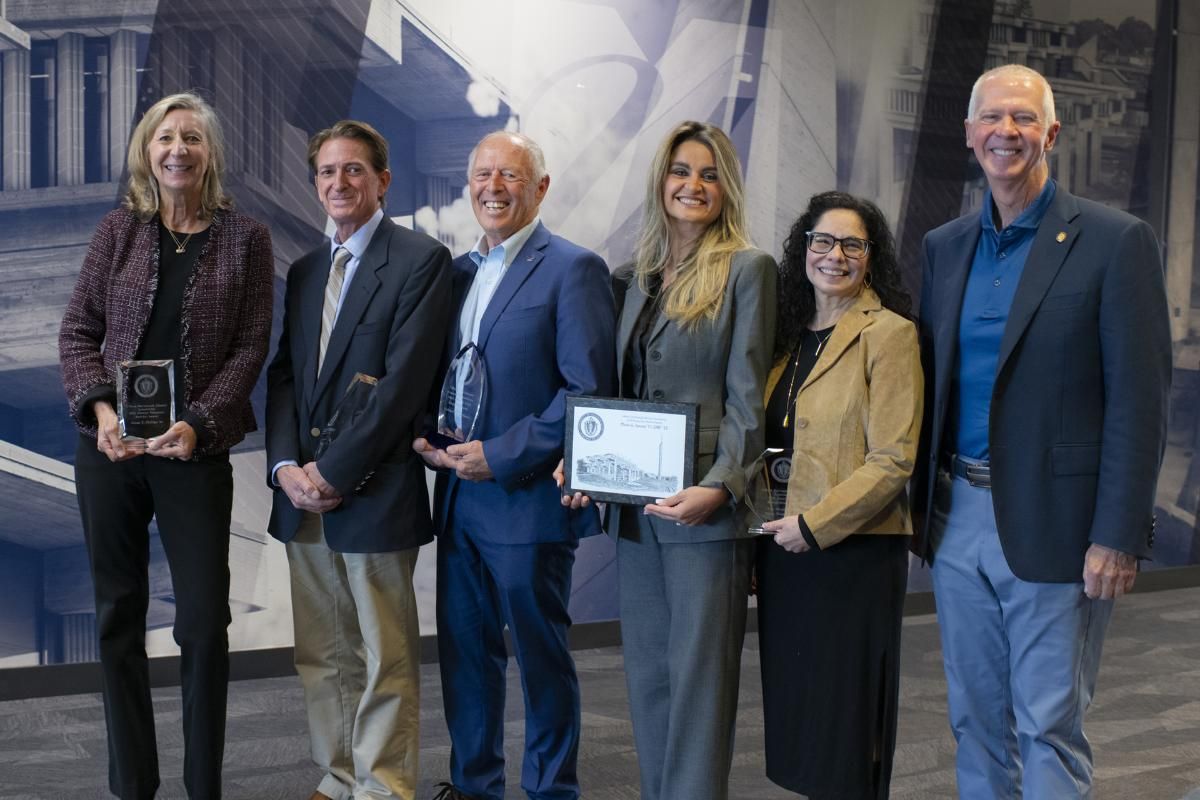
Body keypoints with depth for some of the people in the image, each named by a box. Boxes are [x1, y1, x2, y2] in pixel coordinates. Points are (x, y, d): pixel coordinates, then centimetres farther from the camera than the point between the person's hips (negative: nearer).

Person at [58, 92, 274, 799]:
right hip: (110, 449, 2)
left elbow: (251, 347, -2)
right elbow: (77, 331, 6)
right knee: (118, 615, 9)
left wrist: (197, 425, -14)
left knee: (205, 622, 0)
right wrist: (101, 407, -11)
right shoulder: (120, 230, 7)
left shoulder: (245, 238, 1)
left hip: (194, 451, -2)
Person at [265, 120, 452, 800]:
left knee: (386, 659, 1)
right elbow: (285, 375, 13)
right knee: (322, 657, 12)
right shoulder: (306, 270, 17)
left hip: (374, 494, -6)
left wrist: (336, 470, -14)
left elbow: (406, 380, -14)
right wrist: (286, 466, -3)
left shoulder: (421, 260, -6)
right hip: (304, 492, 7)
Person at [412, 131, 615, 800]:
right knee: (464, 647, 14)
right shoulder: (460, 271, 14)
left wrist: (501, 457, -17)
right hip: (460, 498, 7)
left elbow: (589, 390, -15)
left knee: (542, 655, 6)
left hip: (528, 500, -7)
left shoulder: (574, 268, -9)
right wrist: (433, 439, 0)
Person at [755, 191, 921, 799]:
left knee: (846, 723, 2)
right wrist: (764, 531, 6)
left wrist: (814, 525, -16)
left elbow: (893, 461, -13)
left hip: (853, 552, -6)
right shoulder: (789, 333, 12)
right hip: (784, 550, 7)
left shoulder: (888, 334, -8)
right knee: (795, 714, 12)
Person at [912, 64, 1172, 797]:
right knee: (976, 722, 14)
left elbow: (1140, 400, -10)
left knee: (1049, 729, 3)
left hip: (1052, 525, -5)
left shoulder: (1116, 242, -7)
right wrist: (921, 504, 8)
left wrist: (1117, 536, -15)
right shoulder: (943, 247, 10)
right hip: (959, 516, 5)